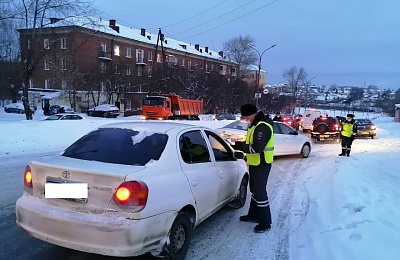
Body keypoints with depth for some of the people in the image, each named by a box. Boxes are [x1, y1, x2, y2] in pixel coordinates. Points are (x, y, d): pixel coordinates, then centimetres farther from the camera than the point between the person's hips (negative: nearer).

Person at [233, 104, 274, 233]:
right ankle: (254, 215, 36)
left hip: (262, 165, -11)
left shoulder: (262, 127, -23)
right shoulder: (255, 124, 10)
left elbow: (257, 147, -29)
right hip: (255, 163, 11)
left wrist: (241, 147, -20)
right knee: (254, 189, 21)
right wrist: (242, 144, 4)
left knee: (260, 192, -4)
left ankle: (265, 222, 6)